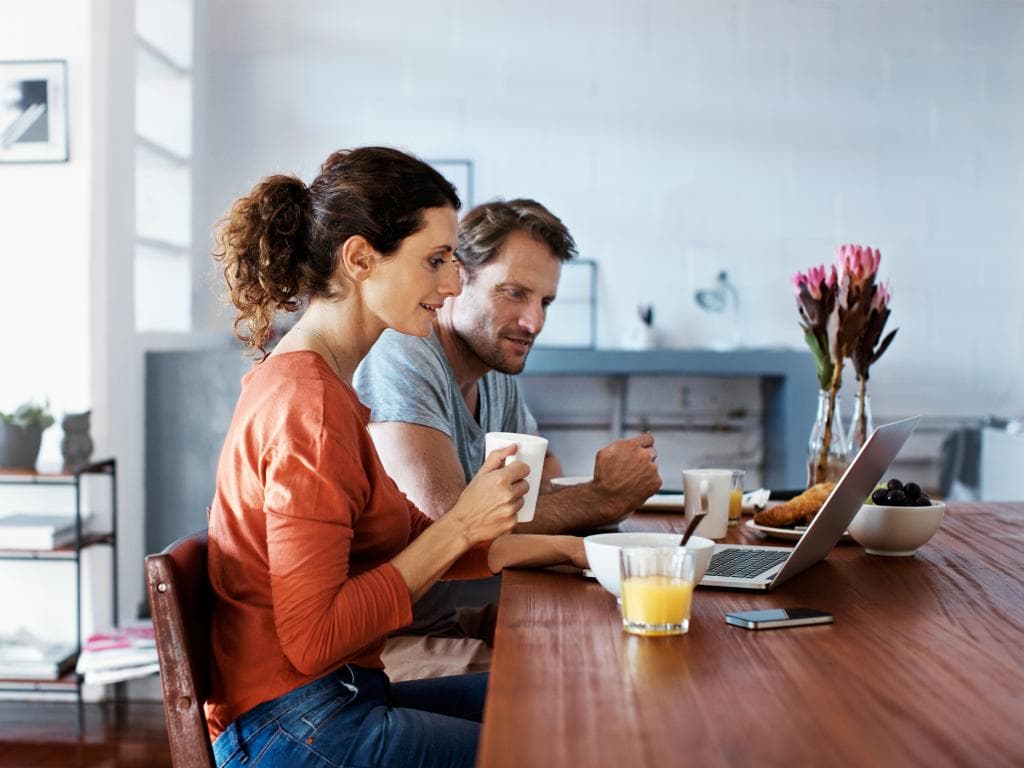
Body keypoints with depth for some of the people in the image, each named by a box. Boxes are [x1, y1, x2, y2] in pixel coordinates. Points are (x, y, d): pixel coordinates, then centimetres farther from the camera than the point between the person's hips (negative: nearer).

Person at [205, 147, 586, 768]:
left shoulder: (317, 379, 11)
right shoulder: (308, 406, -21)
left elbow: (411, 539, 14)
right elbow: (313, 640, -23)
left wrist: (562, 549, 8)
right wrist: (460, 527, -20)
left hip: (338, 697, 10)